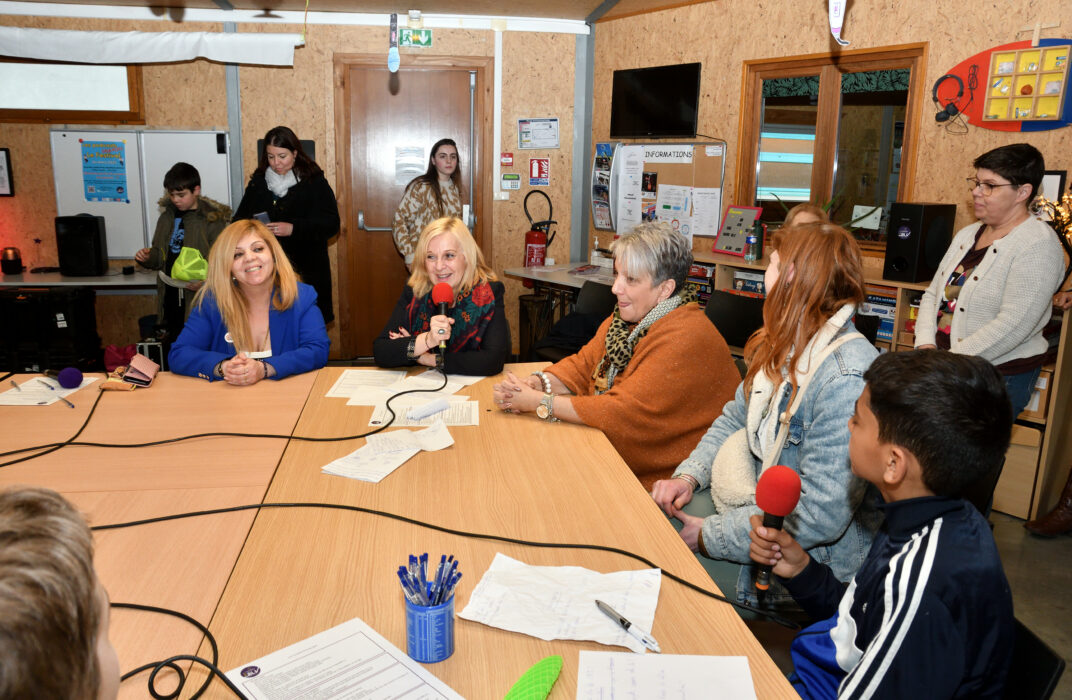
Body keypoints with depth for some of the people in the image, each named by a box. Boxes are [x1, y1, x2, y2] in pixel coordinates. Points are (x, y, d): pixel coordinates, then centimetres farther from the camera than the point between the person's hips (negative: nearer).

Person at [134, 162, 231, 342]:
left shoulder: (213, 219, -7)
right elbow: (159, 257, 24)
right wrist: (147, 258, 2)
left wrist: (205, 281, -28)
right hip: (170, 299, 6)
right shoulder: (167, 218, 14)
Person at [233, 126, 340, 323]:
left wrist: (293, 229, -20)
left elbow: (331, 224, -8)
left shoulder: (314, 183, 0)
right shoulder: (258, 182, 12)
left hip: (306, 271, -3)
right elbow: (239, 220, 15)